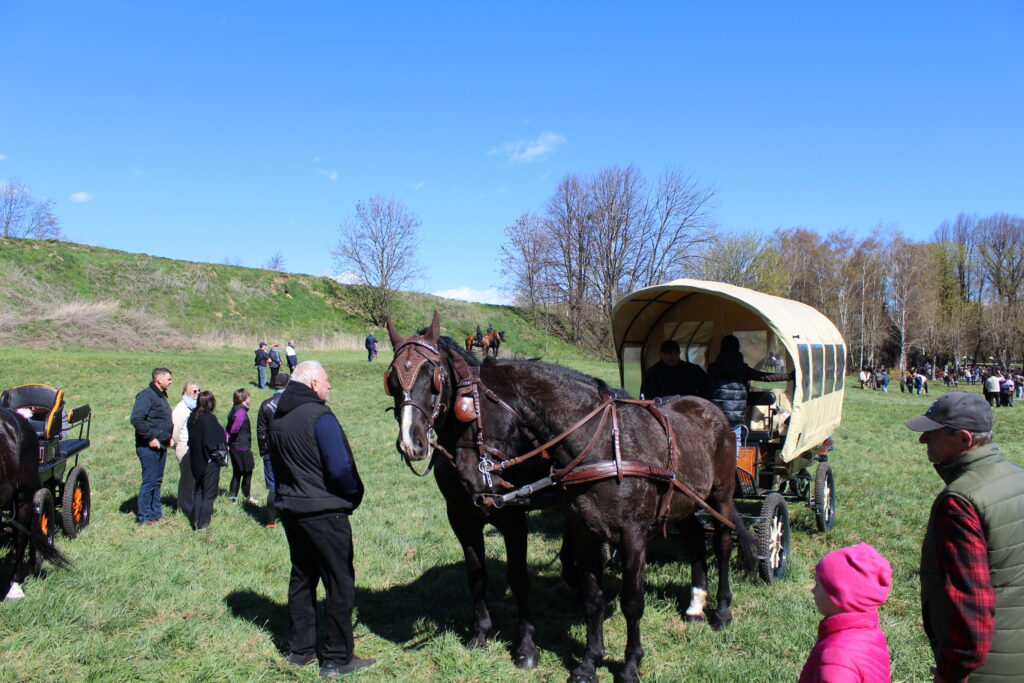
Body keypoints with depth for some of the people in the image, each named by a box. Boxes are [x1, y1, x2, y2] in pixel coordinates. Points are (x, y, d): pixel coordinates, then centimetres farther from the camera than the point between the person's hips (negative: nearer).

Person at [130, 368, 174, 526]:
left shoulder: (161, 397, 18)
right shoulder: (146, 395, -13)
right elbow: (136, 419, -24)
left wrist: (169, 437, 13)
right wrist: (150, 438, -21)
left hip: (161, 447, 9)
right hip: (148, 448, -9)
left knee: (157, 481, 15)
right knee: (149, 481, -4)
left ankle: (156, 513, 24)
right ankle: (144, 517, 4)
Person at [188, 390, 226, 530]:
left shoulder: (192, 418, 0)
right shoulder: (210, 419, -20)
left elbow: (191, 439, 8)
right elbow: (216, 442, -21)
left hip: (196, 462, 7)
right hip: (210, 461, -7)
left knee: (198, 492, 19)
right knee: (209, 493, 5)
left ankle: (196, 522, 23)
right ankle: (203, 524, 8)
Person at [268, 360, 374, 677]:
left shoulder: (276, 419, 7)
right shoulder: (320, 416, -19)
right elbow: (340, 469, -23)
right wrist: (355, 495, -6)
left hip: (290, 508, 8)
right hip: (325, 512, -8)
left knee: (302, 578, 19)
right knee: (340, 583, 3)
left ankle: (300, 649, 28)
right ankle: (338, 658, 10)